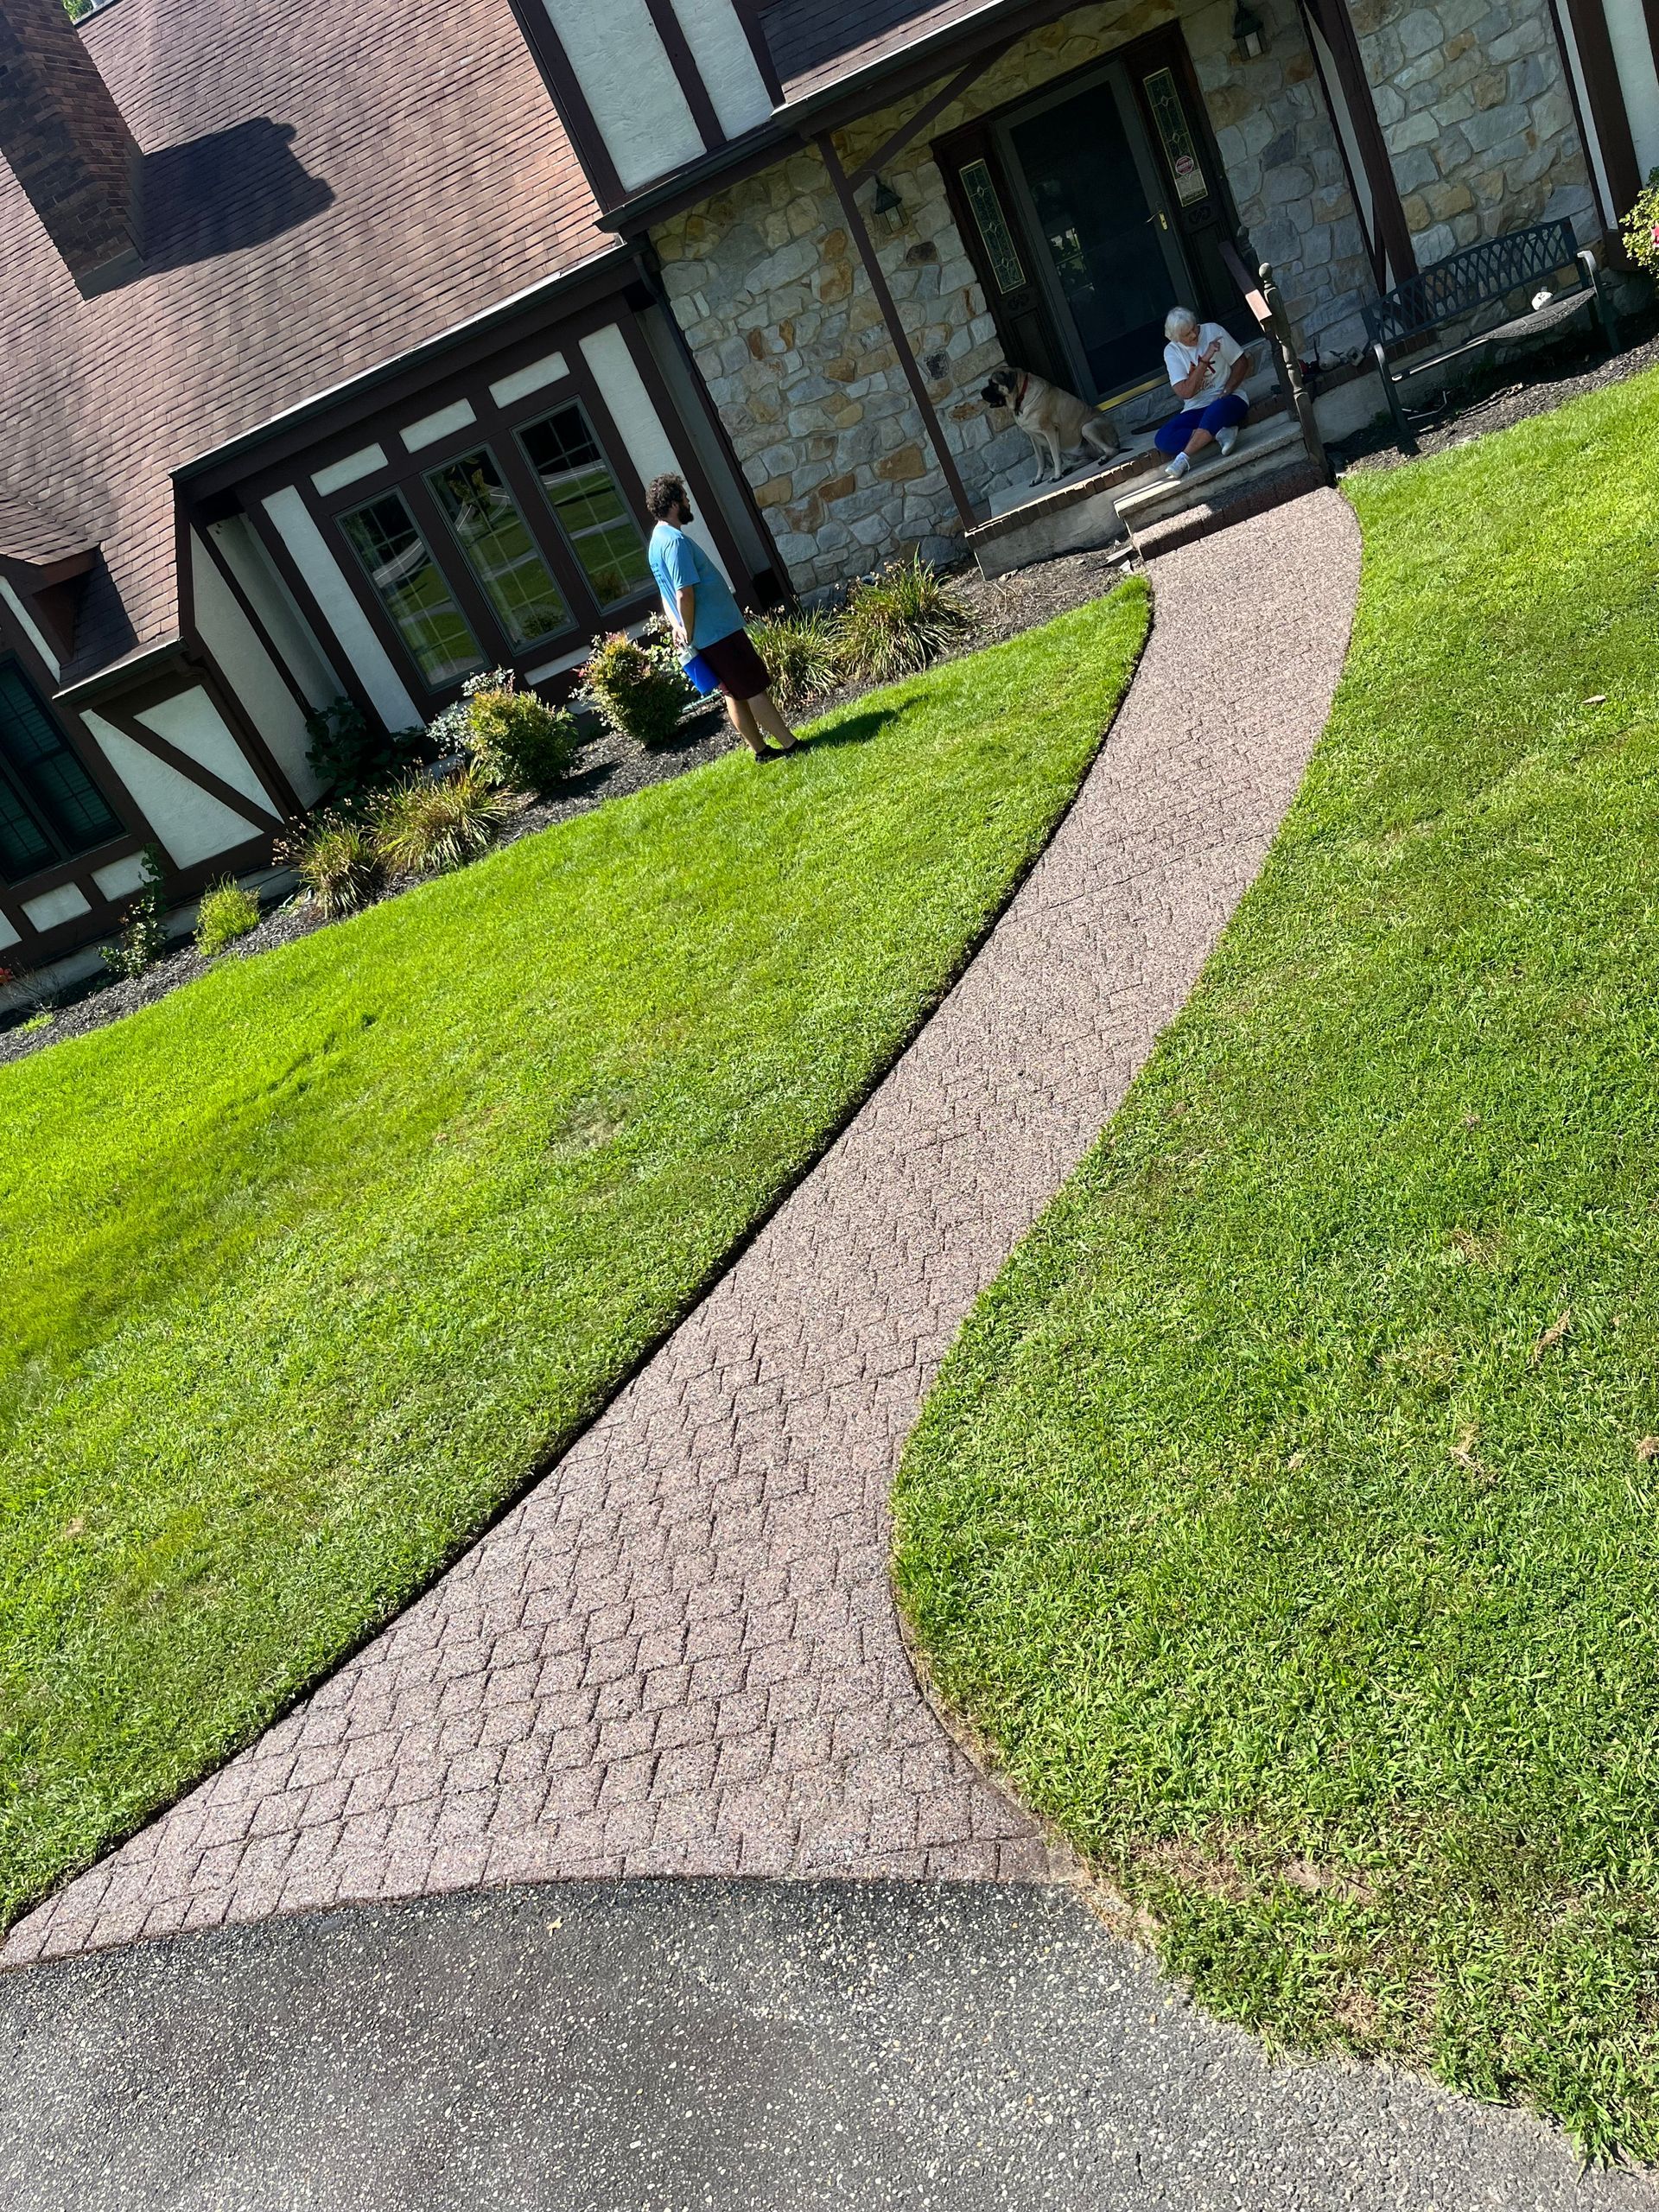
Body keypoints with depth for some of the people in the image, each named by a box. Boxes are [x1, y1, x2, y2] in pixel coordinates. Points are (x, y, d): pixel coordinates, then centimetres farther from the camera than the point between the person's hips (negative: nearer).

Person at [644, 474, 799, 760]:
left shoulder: (658, 540, 13)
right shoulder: (675, 541, -20)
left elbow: (669, 594, 18)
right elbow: (685, 595, -24)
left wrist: (679, 628, 10)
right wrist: (689, 635, -15)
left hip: (704, 636, 10)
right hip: (720, 632, -10)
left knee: (736, 693, 14)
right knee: (756, 689, -5)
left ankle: (760, 750, 19)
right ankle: (792, 745, 0)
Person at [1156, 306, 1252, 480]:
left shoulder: (1213, 331, -3)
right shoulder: (1171, 352, -2)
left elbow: (1242, 362, 2)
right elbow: (1186, 392, -13)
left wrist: (1226, 391, -13)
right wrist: (1204, 360, -21)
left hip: (1228, 400, -2)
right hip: (1196, 409, 2)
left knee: (1217, 409, -41)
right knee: (1162, 440, -23)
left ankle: (1184, 458, -29)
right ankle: (1220, 433, -26)